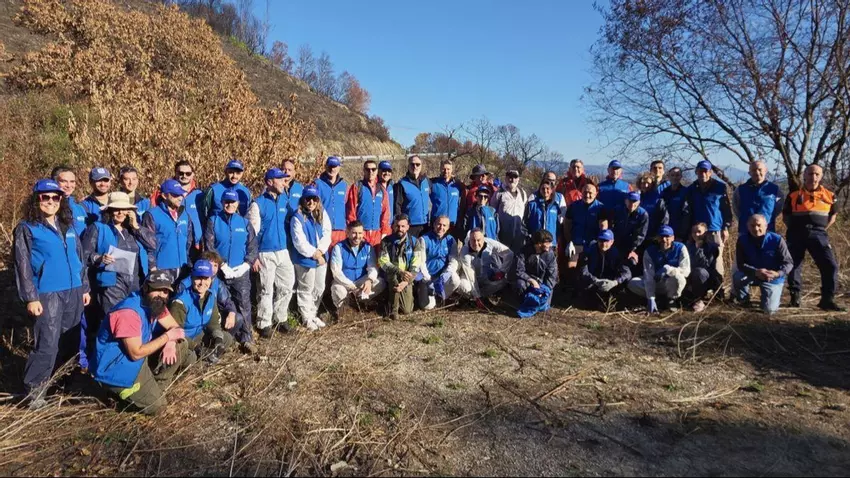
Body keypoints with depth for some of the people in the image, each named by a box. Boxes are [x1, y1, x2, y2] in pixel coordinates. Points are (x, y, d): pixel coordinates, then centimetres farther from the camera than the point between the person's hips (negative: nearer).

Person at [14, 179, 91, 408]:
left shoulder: (68, 226, 14)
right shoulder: (26, 228, -2)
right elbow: (23, 265, -5)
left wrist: (85, 287, 15)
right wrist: (31, 297, -11)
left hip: (74, 291, 5)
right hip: (47, 294, -5)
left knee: (71, 340, 12)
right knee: (48, 344, -8)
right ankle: (34, 389, 6)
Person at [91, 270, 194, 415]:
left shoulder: (156, 303, -3)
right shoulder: (129, 312, -29)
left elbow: (175, 327, 4)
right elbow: (136, 353, -28)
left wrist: (171, 343, -18)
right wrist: (167, 336, -22)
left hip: (141, 358, 8)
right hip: (116, 367, -8)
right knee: (156, 405, -13)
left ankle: (155, 387, 5)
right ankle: (120, 390, 9)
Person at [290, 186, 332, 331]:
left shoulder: (323, 214, 3)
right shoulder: (297, 218, -13)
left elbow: (327, 234, -3)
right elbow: (299, 242, -17)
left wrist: (320, 251, -16)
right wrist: (314, 253, -16)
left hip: (322, 257, 6)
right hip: (305, 259, -6)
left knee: (319, 288, 16)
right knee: (306, 290, 6)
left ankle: (313, 314, 32)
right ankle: (307, 318, 18)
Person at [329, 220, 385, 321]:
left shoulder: (368, 247, -4)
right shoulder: (339, 248, -13)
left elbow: (373, 267, -10)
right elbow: (336, 272, -19)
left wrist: (369, 280, -33)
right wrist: (351, 286, -30)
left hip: (361, 282, 2)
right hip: (343, 282, -2)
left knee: (381, 283, -21)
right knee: (337, 290, -36)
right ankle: (340, 306, -2)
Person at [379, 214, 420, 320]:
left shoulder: (414, 242, -5)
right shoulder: (386, 242, -6)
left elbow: (415, 266, -12)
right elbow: (383, 263, -17)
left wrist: (406, 282, -27)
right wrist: (400, 272, -32)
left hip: (406, 279, 1)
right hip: (391, 275, -1)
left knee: (407, 310, -9)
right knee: (394, 278, -37)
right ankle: (393, 309, -17)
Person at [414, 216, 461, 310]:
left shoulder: (451, 240, 0)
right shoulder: (424, 240, -9)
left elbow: (453, 262, -7)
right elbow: (420, 263, -12)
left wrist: (444, 277, -24)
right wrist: (429, 282, -20)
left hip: (443, 278, 2)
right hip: (427, 278, -2)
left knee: (455, 279, -30)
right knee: (428, 306, -18)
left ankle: (439, 297, -1)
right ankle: (421, 293, 18)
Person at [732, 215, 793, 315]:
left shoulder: (777, 239, -19)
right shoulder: (743, 239, -16)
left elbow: (788, 262, -16)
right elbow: (740, 264, -19)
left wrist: (778, 273, -38)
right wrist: (756, 272, -39)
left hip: (773, 279, -1)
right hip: (752, 274, 1)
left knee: (769, 310, -14)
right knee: (737, 276, -34)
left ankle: (775, 294, 25)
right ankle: (743, 300, -2)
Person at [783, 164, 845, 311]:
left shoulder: (829, 196, 8)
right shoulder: (793, 196, 5)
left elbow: (833, 215, 17)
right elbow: (786, 216, 12)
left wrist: (822, 229, 8)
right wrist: (795, 230, 4)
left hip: (817, 234, 0)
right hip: (797, 235, 0)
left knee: (830, 265, -10)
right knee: (794, 266, 4)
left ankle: (827, 299, -2)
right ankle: (795, 296, 16)